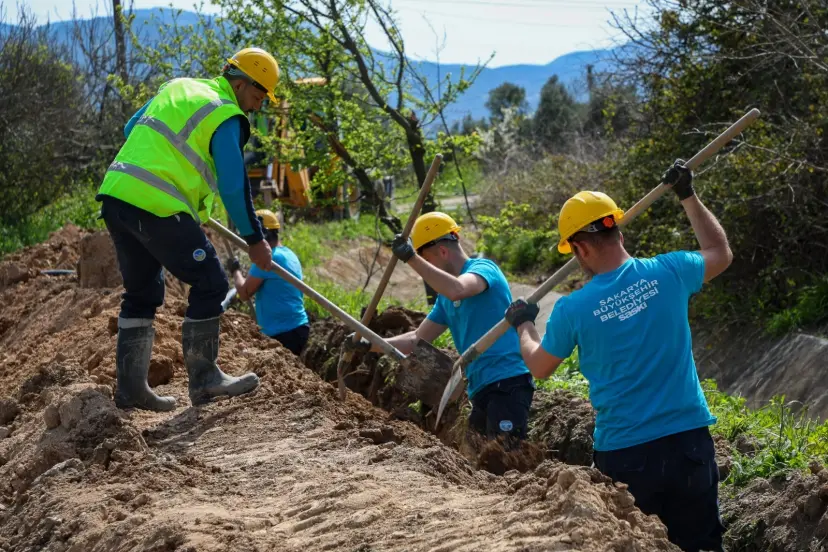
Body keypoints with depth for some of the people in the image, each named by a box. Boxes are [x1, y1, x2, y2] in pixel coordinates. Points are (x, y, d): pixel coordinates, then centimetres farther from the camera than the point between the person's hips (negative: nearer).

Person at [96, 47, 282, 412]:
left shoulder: (177, 88, 20)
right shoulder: (227, 118, -4)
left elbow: (131, 130, 28)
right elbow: (234, 186, -8)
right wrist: (255, 239, 0)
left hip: (116, 196, 9)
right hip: (158, 208, -9)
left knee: (141, 293, 17)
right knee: (210, 285, 2)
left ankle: (130, 388, 19)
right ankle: (203, 380, 6)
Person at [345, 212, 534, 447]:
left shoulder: (483, 268, -7)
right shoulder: (445, 298, 18)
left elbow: (456, 291, -31)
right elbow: (417, 339, 22)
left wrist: (412, 259, -29)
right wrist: (369, 345, 12)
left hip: (508, 381, -9)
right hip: (481, 387, 10)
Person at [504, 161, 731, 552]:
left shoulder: (572, 309, -9)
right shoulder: (667, 272, -5)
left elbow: (539, 368, 9)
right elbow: (721, 253, 17)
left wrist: (523, 324, 28)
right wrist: (688, 197, 27)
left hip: (623, 454, -1)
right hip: (688, 440, 2)